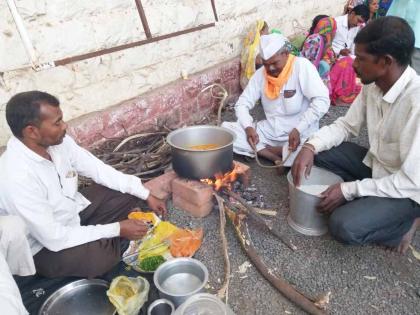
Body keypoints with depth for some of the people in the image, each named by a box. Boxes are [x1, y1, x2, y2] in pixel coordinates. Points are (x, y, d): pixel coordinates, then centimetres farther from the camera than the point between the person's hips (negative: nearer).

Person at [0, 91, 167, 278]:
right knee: (103, 255, -30)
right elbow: (54, 238, -30)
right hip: (46, 246, -6)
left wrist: (147, 195, -7)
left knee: (129, 194, 1)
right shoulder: (17, 178, -35)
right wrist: (117, 230, -25)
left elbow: (100, 170, -4)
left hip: (72, 210, 7)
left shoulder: (59, 141, -14)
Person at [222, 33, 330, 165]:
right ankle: (277, 157, -17)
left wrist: (298, 129, -29)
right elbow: (242, 104, 4)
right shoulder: (260, 74, 3)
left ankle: (260, 149, -11)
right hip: (269, 130, 5)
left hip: (300, 133, -5)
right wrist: (249, 127, -16)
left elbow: (322, 101, -19)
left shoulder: (302, 66, -11)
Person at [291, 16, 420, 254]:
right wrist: (310, 147, -16)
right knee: (316, 151, -3)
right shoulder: (374, 83, -9)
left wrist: (349, 190, -24)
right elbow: (347, 125, 2)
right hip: (375, 164, 7)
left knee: (344, 226, -26)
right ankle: (364, 199, 3)